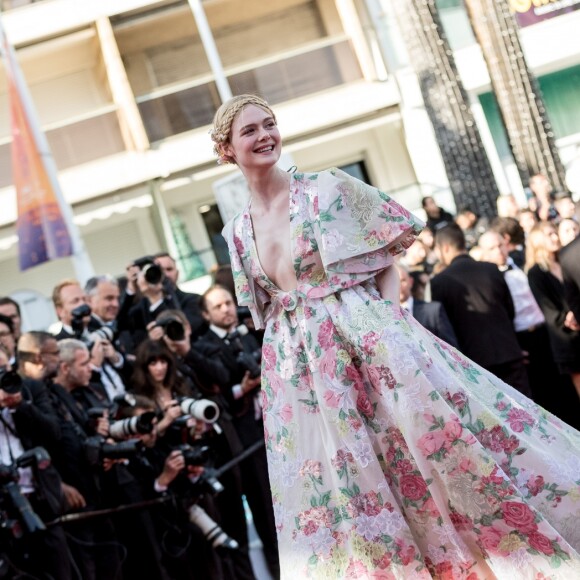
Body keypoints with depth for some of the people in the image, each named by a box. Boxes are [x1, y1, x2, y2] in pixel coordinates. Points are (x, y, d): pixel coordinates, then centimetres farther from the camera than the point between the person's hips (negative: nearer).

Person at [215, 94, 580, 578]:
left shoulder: (327, 189, -3)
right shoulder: (238, 233, 9)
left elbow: (389, 262, -1)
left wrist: (386, 327, -12)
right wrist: (295, 346, 3)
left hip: (369, 343, -3)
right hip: (300, 370, 4)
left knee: (434, 435, -7)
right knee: (347, 485, 5)